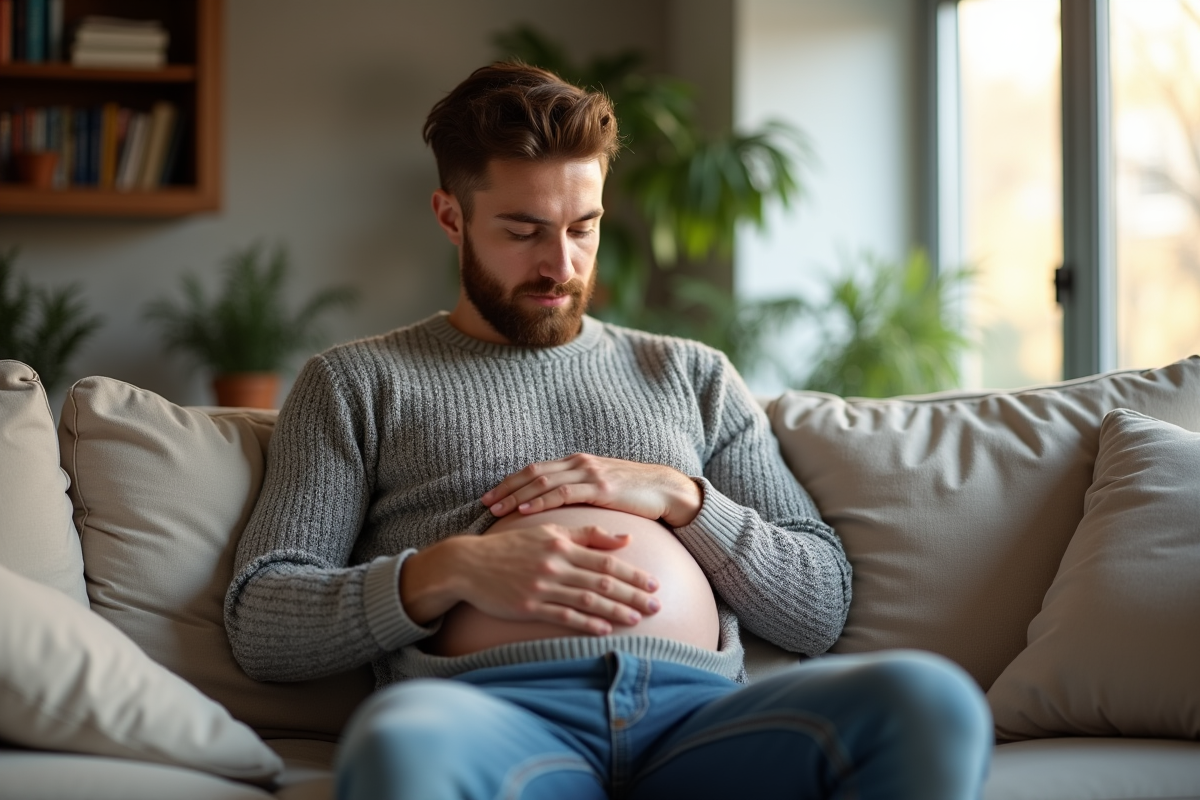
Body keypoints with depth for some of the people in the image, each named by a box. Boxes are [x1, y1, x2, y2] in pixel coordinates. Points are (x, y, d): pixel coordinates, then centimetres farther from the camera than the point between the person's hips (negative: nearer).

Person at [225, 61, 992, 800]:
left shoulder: (691, 375, 28)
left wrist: (680, 496, 4)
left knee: (930, 700, -32)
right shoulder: (357, 383, 20)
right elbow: (260, 622, 10)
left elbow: (820, 609, 21)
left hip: (699, 710, 3)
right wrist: (449, 570, -7)